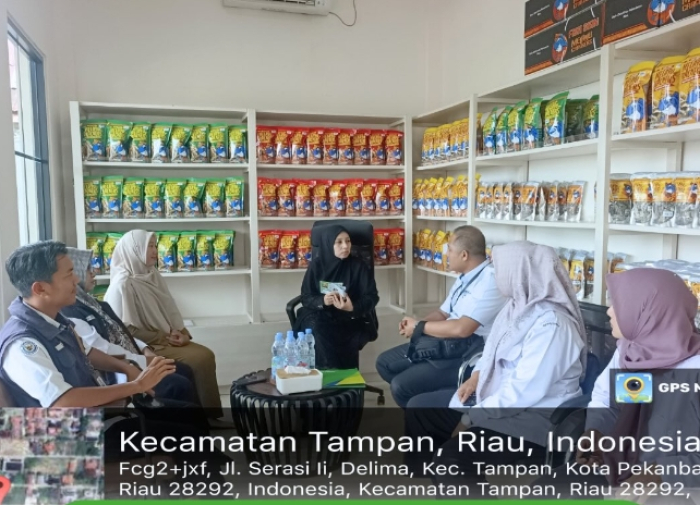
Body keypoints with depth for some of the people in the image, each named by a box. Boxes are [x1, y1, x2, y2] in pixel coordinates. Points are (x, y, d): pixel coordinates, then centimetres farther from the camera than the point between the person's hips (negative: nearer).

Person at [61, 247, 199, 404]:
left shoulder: (89, 302, 14)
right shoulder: (70, 314, -17)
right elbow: (103, 351, -21)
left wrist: (145, 349, 2)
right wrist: (145, 361, -15)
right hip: (114, 376, -10)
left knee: (184, 371, 1)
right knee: (180, 385, -18)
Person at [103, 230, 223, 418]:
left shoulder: (153, 275, 9)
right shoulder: (123, 284, -15)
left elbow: (170, 310, 14)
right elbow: (127, 330, -17)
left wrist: (181, 332, -4)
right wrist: (163, 338, -15)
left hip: (167, 339, 8)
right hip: (147, 346, -7)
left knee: (206, 355, -11)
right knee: (199, 359, -20)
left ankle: (212, 414, -4)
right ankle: (207, 414, -6)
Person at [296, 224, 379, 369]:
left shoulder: (358, 265, -5)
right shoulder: (317, 265, -3)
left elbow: (371, 297, -8)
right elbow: (306, 298, -3)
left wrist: (353, 307, -29)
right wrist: (322, 301, -26)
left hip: (350, 317, -1)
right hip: (320, 315, 1)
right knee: (316, 330, -31)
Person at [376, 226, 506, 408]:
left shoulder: (490, 280, -21)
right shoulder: (465, 277, 11)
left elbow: (462, 329, -29)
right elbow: (442, 313, 18)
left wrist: (419, 327, -14)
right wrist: (414, 323, -3)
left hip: (468, 354, -10)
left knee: (401, 386, -19)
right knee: (385, 362, 9)